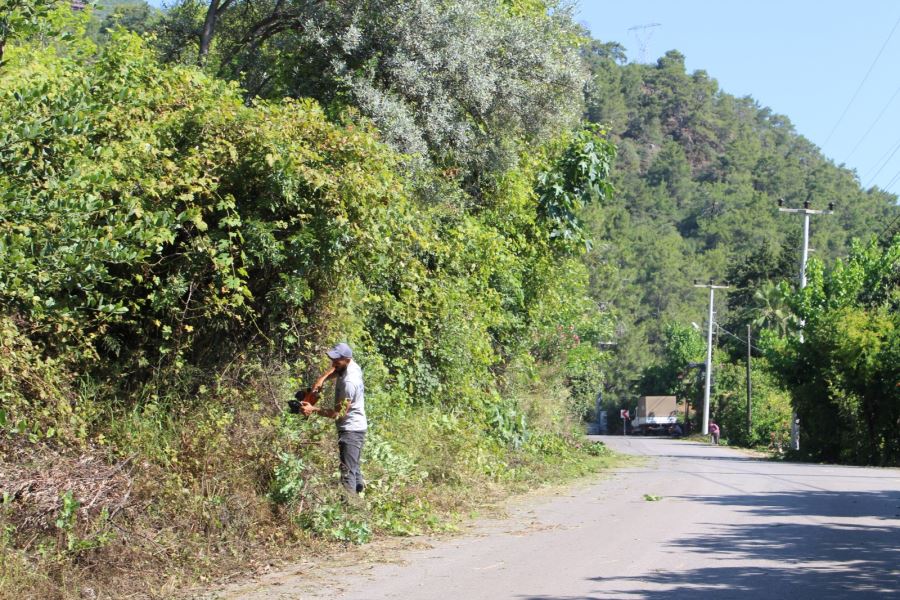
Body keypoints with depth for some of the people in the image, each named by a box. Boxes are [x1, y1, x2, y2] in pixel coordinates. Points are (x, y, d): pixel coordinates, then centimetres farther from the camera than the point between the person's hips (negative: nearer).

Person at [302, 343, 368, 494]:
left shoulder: (349, 382, -25)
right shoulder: (351, 366, 1)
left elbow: (339, 413, -22)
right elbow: (335, 370, 23)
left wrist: (313, 409, -25)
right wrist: (322, 378, 2)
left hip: (350, 430, -10)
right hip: (354, 427, 10)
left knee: (347, 473, -13)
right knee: (354, 469, 19)